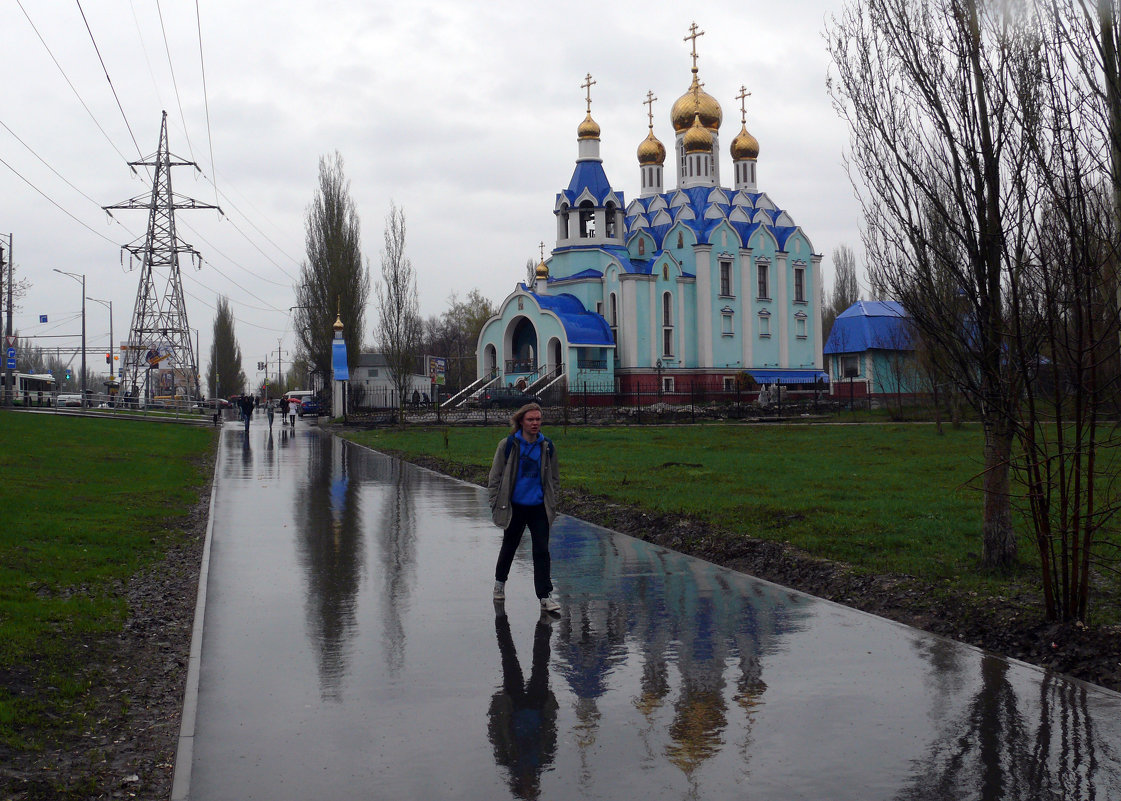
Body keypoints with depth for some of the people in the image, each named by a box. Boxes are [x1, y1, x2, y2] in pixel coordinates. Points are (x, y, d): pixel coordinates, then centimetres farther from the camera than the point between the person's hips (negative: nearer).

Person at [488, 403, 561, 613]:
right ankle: (500, 582, 42)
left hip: (539, 508, 1)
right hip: (514, 507, -1)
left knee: (542, 552, -6)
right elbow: (494, 477, 0)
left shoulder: (547, 446, 1)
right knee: (509, 547, 17)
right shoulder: (508, 445, -7)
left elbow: (554, 478, 13)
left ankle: (545, 596, -3)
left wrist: (552, 503, 7)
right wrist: (496, 504, -3)